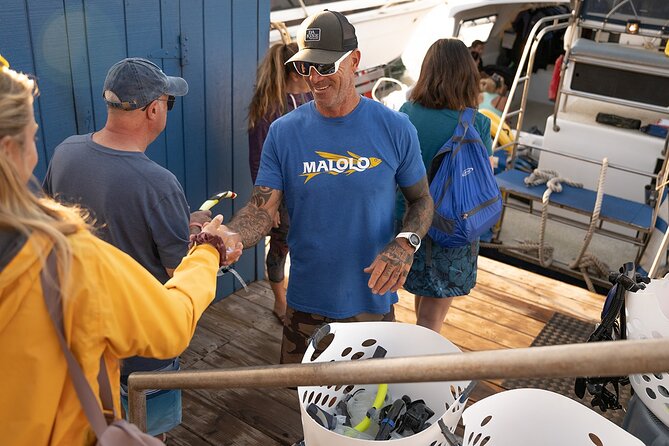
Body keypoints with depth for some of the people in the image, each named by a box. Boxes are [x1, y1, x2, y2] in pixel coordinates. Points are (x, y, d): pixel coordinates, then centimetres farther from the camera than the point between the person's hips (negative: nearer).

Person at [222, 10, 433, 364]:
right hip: (306, 304, 1)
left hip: (372, 300, 0)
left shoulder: (395, 128, -8)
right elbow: (261, 211, -10)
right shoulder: (284, 132, -6)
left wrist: (405, 242, -18)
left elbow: (421, 200, 2)